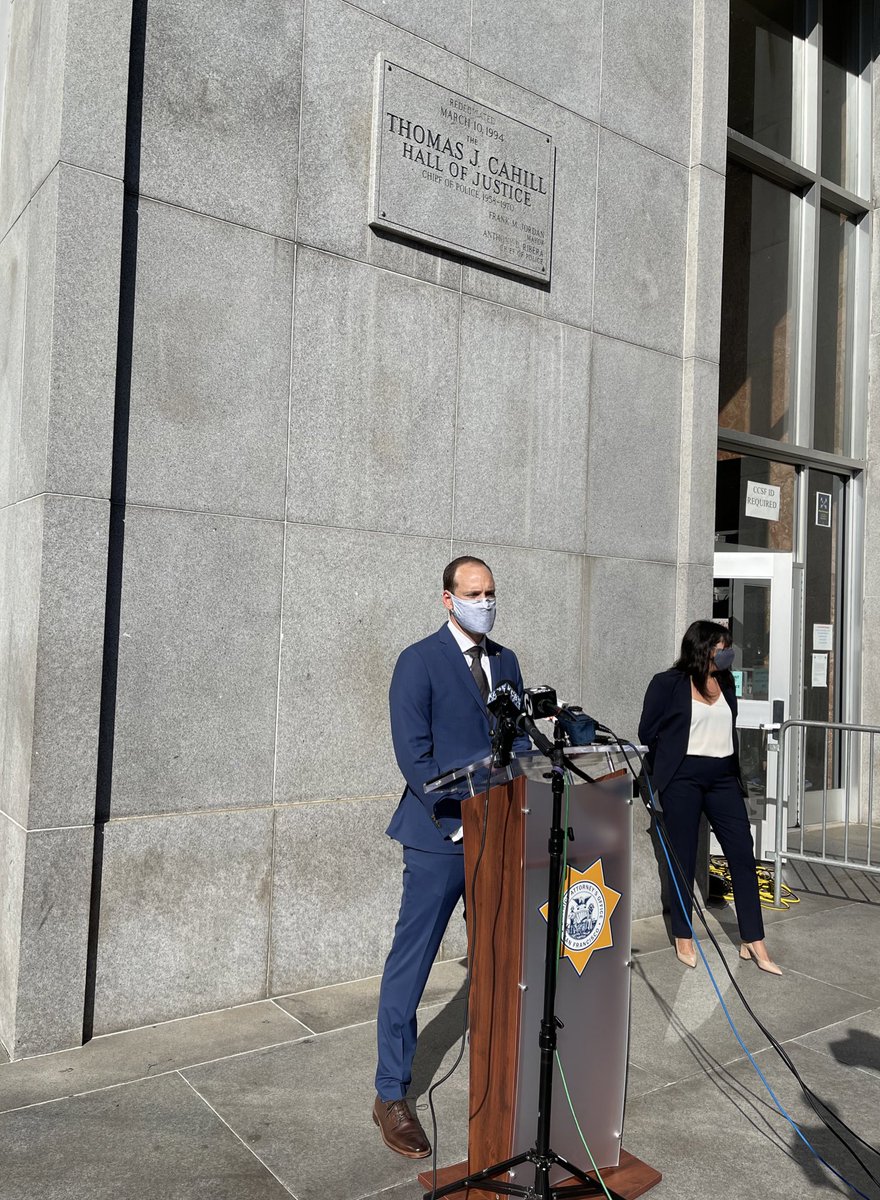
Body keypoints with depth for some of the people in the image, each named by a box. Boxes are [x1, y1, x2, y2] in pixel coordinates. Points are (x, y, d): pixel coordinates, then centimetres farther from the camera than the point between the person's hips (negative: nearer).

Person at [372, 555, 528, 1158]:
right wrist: (459, 815, -16)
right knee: (410, 966, 2)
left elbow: (520, 741, 12)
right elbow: (414, 755, -12)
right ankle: (392, 1095, 17)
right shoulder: (419, 662, -8)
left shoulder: (506, 662, 11)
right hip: (441, 838, -6)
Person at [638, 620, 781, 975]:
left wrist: (733, 767, 16)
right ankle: (683, 939, 18)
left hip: (723, 777, 5)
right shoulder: (667, 683, -6)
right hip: (683, 779, -5)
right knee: (683, 859, 4)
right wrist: (672, 759, 5)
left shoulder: (726, 682, 10)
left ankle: (753, 943, 10)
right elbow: (648, 731, -1)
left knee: (743, 855, 1)